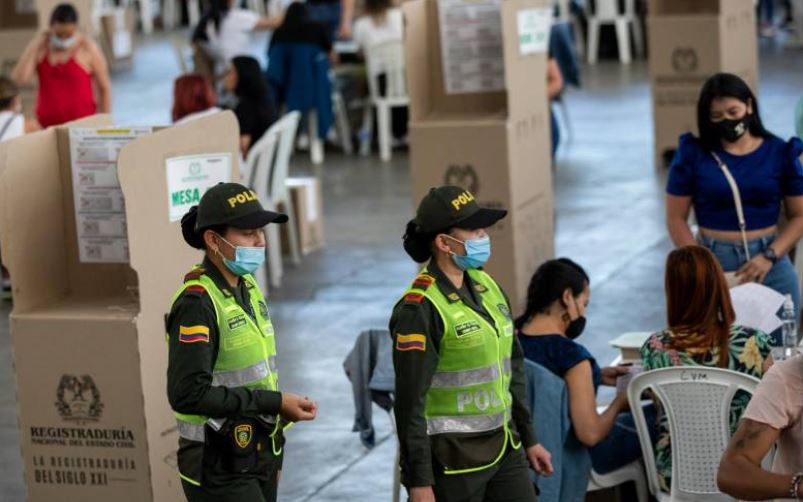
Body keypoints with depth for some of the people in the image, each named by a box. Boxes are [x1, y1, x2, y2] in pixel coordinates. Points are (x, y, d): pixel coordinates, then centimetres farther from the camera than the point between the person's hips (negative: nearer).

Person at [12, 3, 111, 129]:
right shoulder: (40, 48, 5)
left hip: (81, 123, -3)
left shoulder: (88, 48, -3)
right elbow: (19, 79, -4)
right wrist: (33, 48, -7)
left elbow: (104, 88, 2)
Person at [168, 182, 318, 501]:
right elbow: (188, 394, -27)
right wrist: (275, 403, -23)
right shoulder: (197, 303, -20)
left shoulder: (247, 289, 9)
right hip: (219, 469, -9)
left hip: (254, 458, 9)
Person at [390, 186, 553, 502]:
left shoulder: (486, 286, 7)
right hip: (452, 459, -7)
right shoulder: (420, 309, -17)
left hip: (503, 449, 7)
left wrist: (528, 438, 19)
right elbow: (410, 401, -18)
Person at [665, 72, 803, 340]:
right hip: (713, 262, -1)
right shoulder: (693, 154, 1)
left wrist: (770, 256, -9)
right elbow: (676, 218, 1)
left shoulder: (780, 152, 3)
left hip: (770, 265, 1)